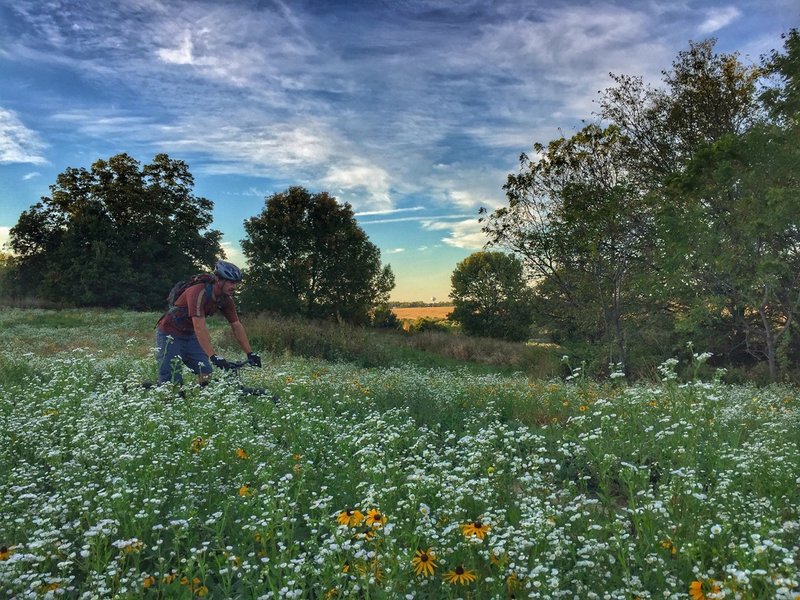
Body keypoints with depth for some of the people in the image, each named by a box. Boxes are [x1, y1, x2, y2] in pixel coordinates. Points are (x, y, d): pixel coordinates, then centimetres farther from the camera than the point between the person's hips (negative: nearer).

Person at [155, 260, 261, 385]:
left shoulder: (226, 299, -9)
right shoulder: (199, 292, -31)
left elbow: (237, 326, -4)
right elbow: (199, 327, -37)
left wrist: (250, 353, -9)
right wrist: (213, 356, -43)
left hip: (190, 334, 7)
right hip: (170, 333, -7)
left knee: (206, 376, -4)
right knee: (172, 381, -10)